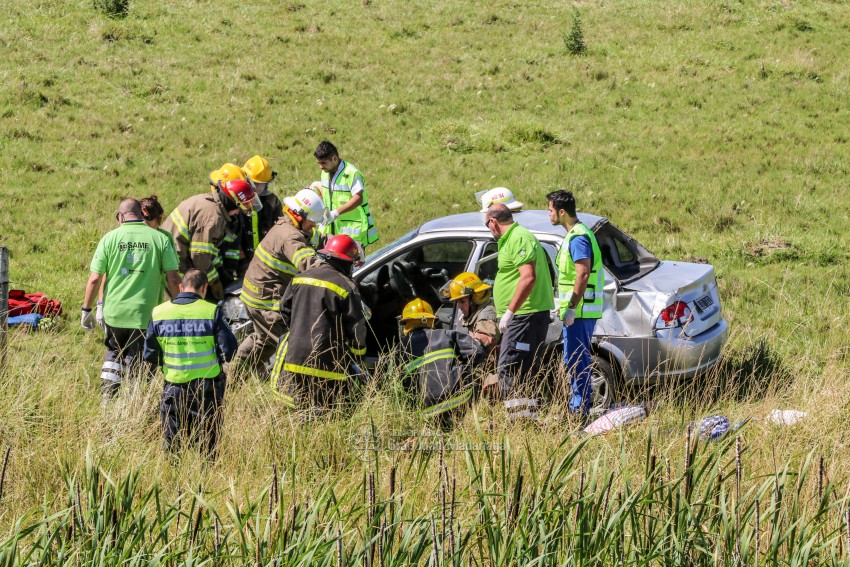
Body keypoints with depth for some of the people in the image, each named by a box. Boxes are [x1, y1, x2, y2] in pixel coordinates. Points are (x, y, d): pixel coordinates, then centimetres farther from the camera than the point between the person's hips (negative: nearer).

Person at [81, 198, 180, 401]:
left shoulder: (110, 238, -2)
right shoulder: (160, 239, -2)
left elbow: (95, 279, -3)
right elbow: (172, 278, -5)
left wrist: (86, 310, 7)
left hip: (114, 311, 1)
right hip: (144, 314, -1)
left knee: (114, 353, 24)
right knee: (136, 361, 12)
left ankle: (107, 396, 14)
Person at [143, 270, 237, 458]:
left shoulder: (159, 313, -3)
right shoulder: (212, 311, -10)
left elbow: (150, 355, 2)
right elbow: (228, 351, -9)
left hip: (173, 386, 1)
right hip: (207, 385, -1)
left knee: (171, 440, 12)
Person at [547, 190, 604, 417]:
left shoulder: (577, 238, -16)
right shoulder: (576, 234, 18)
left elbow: (583, 274, -24)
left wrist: (571, 308, -23)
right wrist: (567, 306, 24)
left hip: (579, 311, -11)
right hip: (581, 310, 11)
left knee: (576, 360, -6)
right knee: (576, 359, 16)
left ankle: (580, 408, -3)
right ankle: (583, 402, 23)